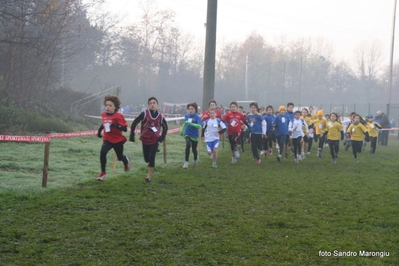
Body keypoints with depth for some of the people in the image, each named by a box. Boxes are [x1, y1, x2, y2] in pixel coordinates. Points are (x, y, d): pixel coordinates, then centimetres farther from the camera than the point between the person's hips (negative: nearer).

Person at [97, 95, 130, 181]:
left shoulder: (118, 116, -20)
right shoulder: (103, 115, -2)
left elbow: (125, 129, -25)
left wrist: (115, 125, -37)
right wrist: (99, 131, 14)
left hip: (118, 140, -3)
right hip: (107, 139, 3)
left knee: (120, 157, 15)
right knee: (102, 152, -25)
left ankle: (126, 160, 55)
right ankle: (103, 173, -15)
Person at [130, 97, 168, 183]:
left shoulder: (160, 117, -7)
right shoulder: (144, 113, -14)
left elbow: (165, 127, 9)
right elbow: (134, 123, -11)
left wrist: (162, 137, -2)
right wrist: (132, 135, -12)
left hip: (154, 140, 0)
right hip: (145, 140, 0)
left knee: (152, 158, -9)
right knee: (146, 159, 7)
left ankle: (149, 176, -1)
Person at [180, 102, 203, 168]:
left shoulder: (197, 117, -16)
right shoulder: (186, 116, -1)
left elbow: (199, 126, -31)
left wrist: (190, 123, -40)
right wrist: (182, 130, 21)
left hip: (194, 135, -2)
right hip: (187, 134, 2)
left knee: (194, 149, 12)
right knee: (188, 145, -25)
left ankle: (195, 160, 46)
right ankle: (186, 162, -17)